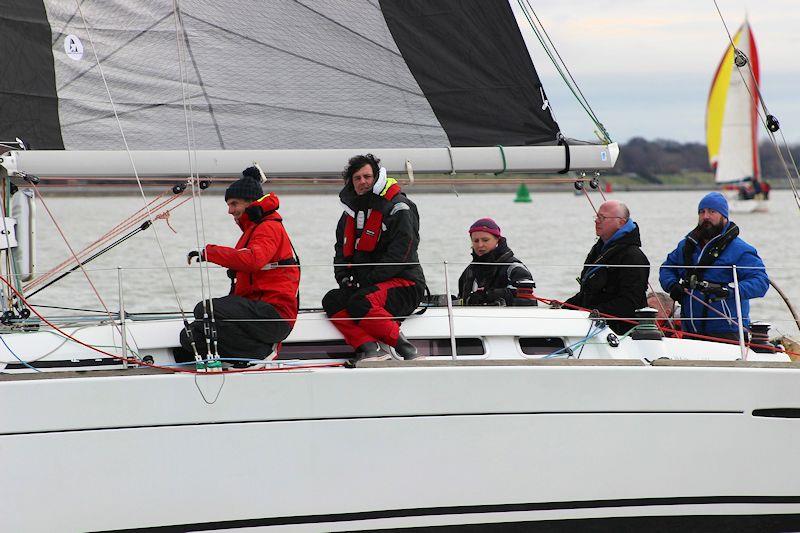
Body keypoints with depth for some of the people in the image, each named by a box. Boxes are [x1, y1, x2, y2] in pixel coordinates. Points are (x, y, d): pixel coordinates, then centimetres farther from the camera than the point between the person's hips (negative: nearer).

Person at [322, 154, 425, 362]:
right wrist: (344, 277, 2)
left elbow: (399, 255, -15)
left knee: (360, 304, -33)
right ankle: (368, 346, -32)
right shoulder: (351, 212, 17)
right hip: (365, 286, 8)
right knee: (331, 301, -17)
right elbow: (341, 249, 22)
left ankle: (402, 346, -26)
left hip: (404, 285, -8)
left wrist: (369, 279, -19)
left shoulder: (399, 208, -7)